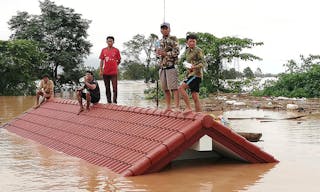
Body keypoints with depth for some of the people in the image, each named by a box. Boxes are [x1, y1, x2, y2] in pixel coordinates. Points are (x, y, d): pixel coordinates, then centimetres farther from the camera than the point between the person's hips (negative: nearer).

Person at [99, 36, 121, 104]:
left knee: (115, 87, -7)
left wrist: (114, 64, 2)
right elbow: (101, 60, 8)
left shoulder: (116, 50, 0)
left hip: (114, 72, -3)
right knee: (107, 87, 9)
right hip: (105, 72, 3)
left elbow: (119, 60, 8)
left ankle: (114, 101, -2)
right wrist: (101, 70, 2)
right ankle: (109, 101, 17)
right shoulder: (103, 50, 7)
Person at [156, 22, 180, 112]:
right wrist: (158, 52, 3)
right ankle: (168, 107, 14)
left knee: (173, 87, -12)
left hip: (171, 67, -7)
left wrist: (165, 53, -14)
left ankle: (177, 107, -15)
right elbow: (157, 53, 26)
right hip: (162, 67, 7)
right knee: (165, 89, 8)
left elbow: (176, 52, -11)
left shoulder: (173, 39, -2)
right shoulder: (160, 41, 18)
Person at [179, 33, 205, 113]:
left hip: (196, 74, -8)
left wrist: (195, 67, -28)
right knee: (195, 97, 5)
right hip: (190, 74, 8)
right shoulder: (187, 51, 18)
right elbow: (182, 59, 30)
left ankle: (188, 107, -17)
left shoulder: (198, 50, -5)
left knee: (181, 88, -21)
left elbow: (203, 62, -12)